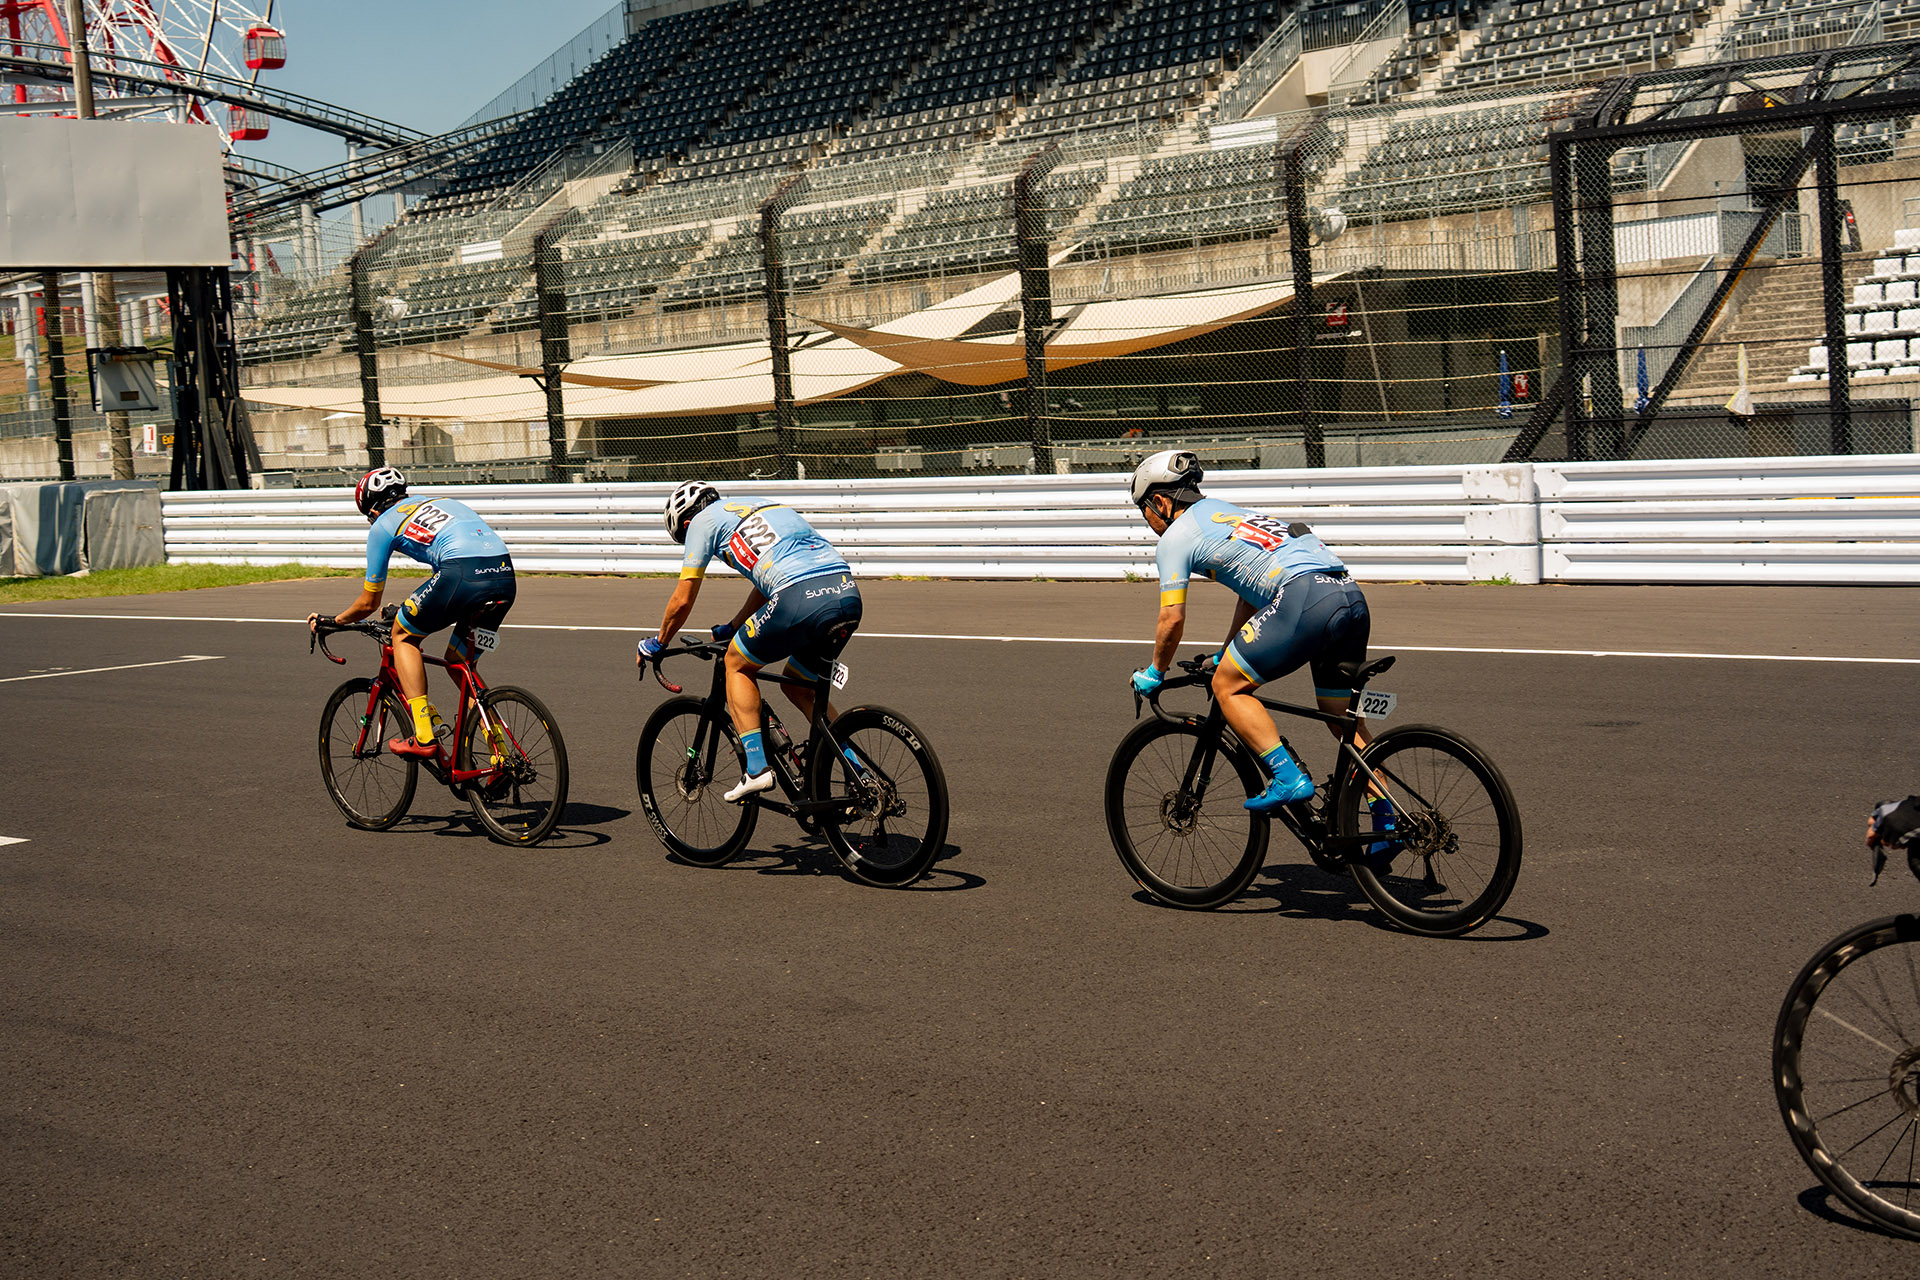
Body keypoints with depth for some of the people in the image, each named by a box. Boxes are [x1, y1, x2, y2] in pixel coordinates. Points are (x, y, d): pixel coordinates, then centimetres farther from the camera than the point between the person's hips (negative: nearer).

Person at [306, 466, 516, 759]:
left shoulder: (383, 525, 19)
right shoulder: (441, 501, 36)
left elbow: (368, 603, 26)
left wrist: (329, 622, 46)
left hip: (464, 575, -6)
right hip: (506, 579, 6)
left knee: (403, 635, 19)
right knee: (459, 663, 23)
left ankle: (423, 737, 8)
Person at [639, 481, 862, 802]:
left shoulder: (703, 521, 14)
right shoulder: (763, 506, 35)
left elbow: (682, 601, 16)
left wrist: (657, 644, 32)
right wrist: (730, 629, 52)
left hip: (801, 599, -7)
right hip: (850, 595, 7)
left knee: (737, 665, 17)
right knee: (798, 686, 25)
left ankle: (757, 768, 7)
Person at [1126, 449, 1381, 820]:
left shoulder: (1175, 536, 8)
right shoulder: (1226, 512, 33)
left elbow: (1172, 618, 2)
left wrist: (1155, 673, 18)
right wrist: (1225, 656, 44)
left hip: (1305, 599, -9)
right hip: (1352, 596, 9)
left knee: (1228, 686, 5)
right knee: (1343, 720, 19)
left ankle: (1288, 777, -4)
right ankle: (1386, 820, 15)